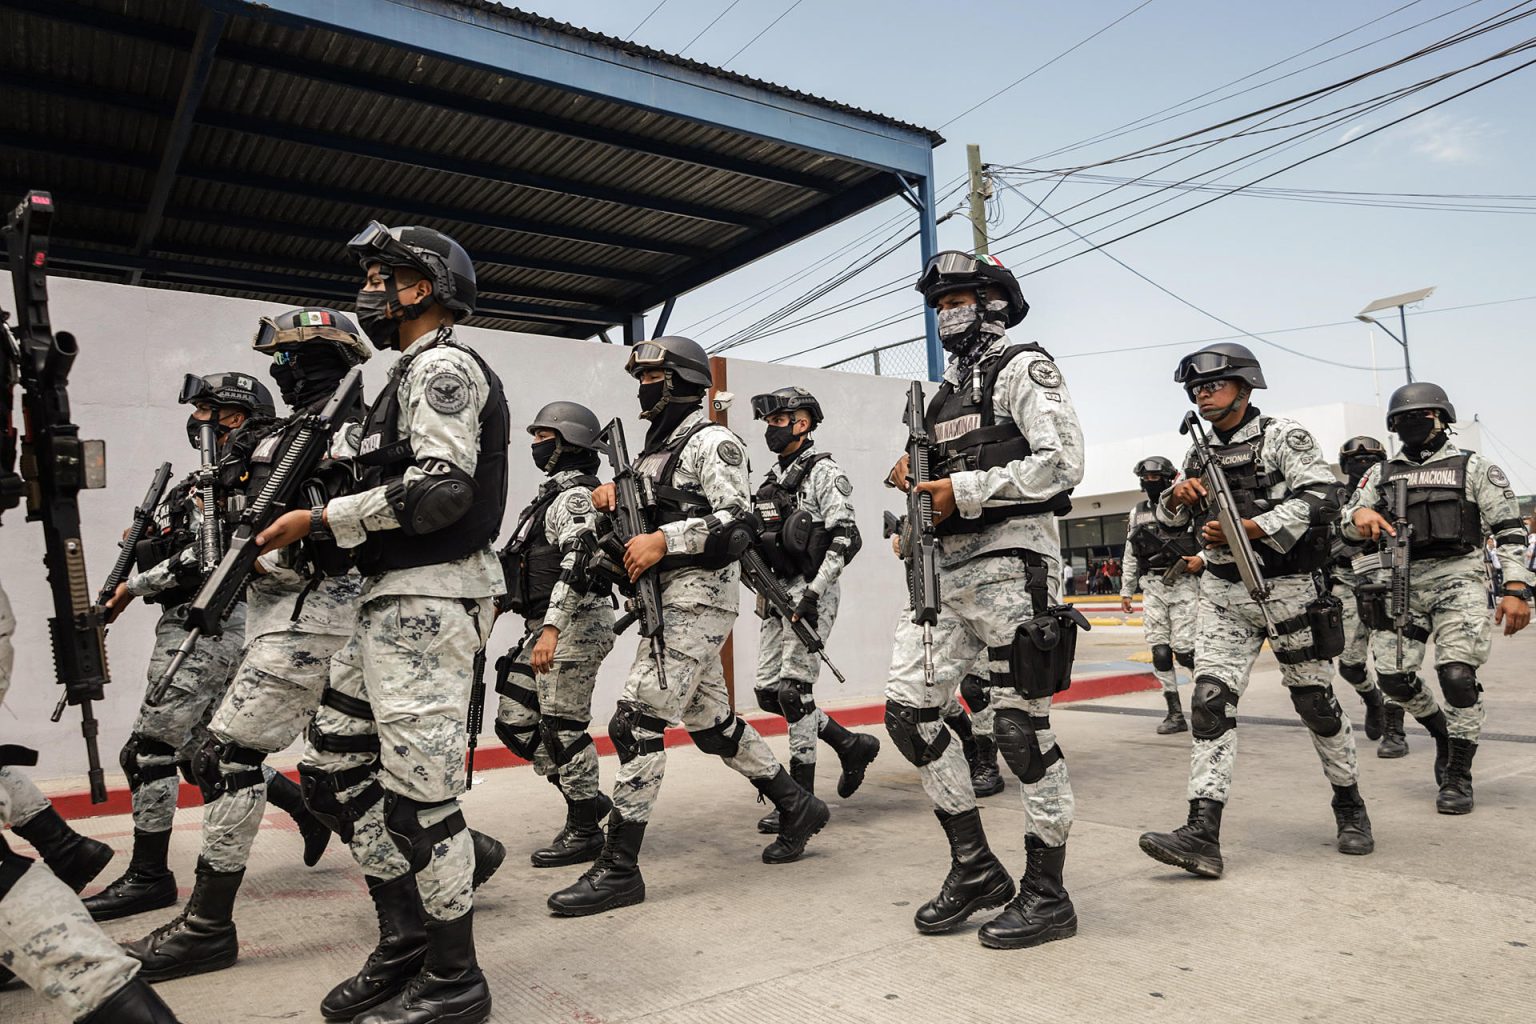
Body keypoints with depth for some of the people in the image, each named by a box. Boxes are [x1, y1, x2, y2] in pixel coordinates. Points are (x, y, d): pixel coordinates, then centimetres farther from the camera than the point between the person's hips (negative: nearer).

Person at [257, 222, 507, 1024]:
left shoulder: (444, 365, -8)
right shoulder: (415, 372, 23)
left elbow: (439, 489, -21)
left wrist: (321, 520, -14)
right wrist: (316, 521, 14)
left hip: (430, 601, -11)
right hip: (393, 600, 11)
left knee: (418, 792, -5)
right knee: (333, 768, 14)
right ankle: (407, 938, 25)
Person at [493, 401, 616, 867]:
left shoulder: (576, 496, -11)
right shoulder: (553, 493, 20)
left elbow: (575, 564, -23)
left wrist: (551, 628, -29)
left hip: (574, 627, -10)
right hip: (544, 628, 10)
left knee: (563, 728, -3)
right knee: (515, 724, 10)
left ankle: (584, 831, 11)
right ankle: (590, 799, 22)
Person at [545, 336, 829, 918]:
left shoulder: (711, 442, -7)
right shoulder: (654, 449, 21)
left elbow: (737, 522, -18)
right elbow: (639, 522, 26)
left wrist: (663, 540, -23)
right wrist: (611, 499, 6)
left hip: (698, 599, -10)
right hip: (665, 602, 10)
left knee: (636, 722, -13)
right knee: (711, 723, 15)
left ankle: (619, 870, -6)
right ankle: (797, 808, 31)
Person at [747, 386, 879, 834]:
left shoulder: (824, 472, -7)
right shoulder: (773, 478, 18)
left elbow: (846, 539, -16)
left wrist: (814, 592, -21)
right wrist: (764, 591, 14)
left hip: (811, 592, -9)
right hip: (777, 591, 9)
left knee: (794, 689, -9)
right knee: (767, 691, 6)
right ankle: (852, 744, 23)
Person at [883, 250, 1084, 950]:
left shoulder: (1023, 369, -2)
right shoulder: (947, 389, 22)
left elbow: (1062, 462, -15)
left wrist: (964, 491, -17)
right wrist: (914, 480, 4)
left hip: (1009, 560, -8)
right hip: (946, 569, 9)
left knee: (1021, 725, -3)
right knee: (908, 709, 3)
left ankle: (1046, 895, 13)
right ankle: (975, 868, 17)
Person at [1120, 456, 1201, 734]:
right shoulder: (1137, 512, 13)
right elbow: (1130, 556, 17)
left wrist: (1202, 559, -18)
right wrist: (1126, 591, 17)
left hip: (1183, 585, -4)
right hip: (1152, 588, 4)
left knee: (1183, 648, -9)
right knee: (1159, 650, 0)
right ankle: (1175, 714, 7)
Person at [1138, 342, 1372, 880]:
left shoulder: (1284, 437, -4)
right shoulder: (1202, 454, 13)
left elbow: (1318, 497, -16)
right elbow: (1168, 519, 18)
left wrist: (1250, 528, -25)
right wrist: (1178, 498, -5)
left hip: (1284, 588, -4)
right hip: (1222, 594, 5)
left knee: (1315, 700, 8)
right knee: (1210, 701, -8)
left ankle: (1349, 804, 33)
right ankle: (1203, 834, -13)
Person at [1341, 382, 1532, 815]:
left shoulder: (1474, 468, 5)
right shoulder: (1382, 473, 15)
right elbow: (1347, 521, 13)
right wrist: (1359, 514, -12)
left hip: (1456, 579, -4)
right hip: (1401, 582, 4)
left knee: (1458, 675, -13)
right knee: (1393, 677, -1)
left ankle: (1458, 776, 2)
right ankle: (1443, 733, 29)